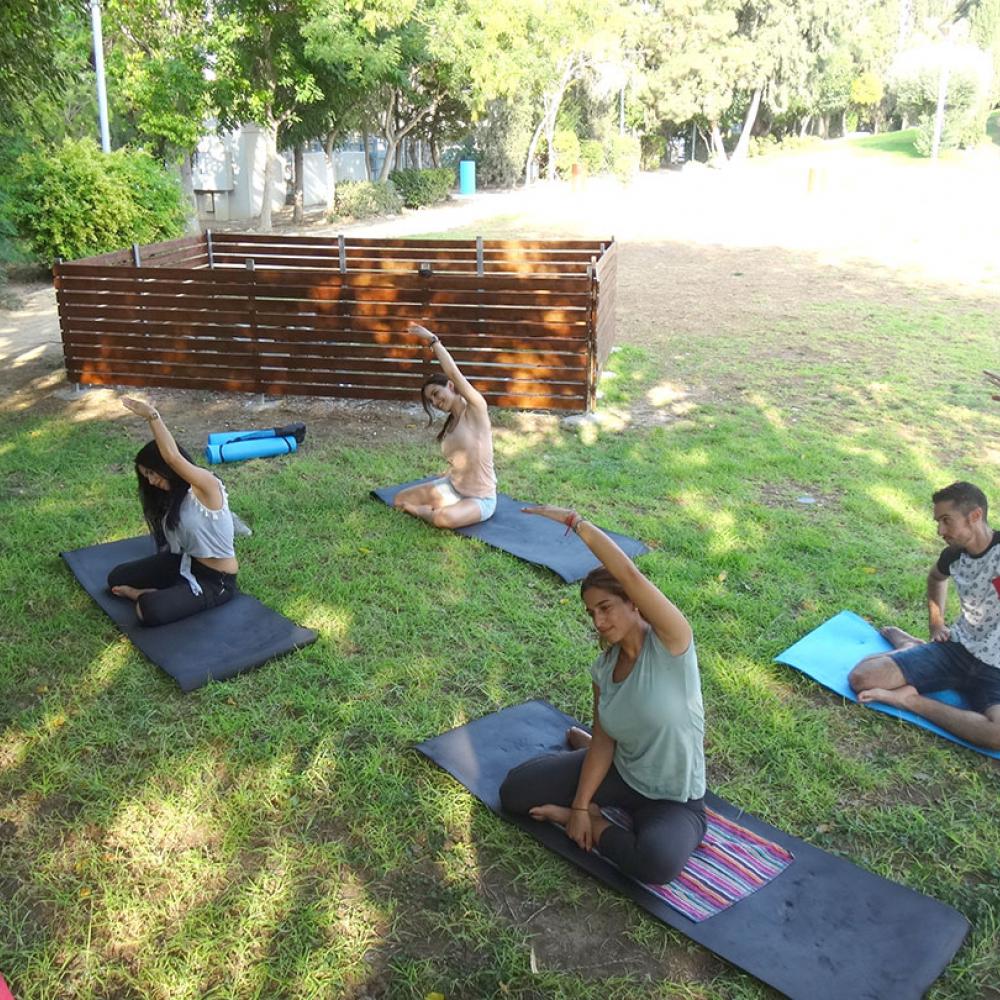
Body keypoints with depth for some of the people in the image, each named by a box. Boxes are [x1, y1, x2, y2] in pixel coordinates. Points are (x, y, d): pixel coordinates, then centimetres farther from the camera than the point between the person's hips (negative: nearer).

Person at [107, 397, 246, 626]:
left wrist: (152, 415, -37)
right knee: (117, 577, 7)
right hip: (185, 562, 9)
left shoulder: (206, 487, -24)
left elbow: (172, 457, -39)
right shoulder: (174, 495, 5)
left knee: (149, 610, -27)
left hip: (215, 581, -9)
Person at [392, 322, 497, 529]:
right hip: (452, 487, 8)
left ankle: (425, 512, -6)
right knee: (400, 500, 2)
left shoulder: (476, 410, -15)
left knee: (444, 518, -36)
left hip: (479, 499, -8)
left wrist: (433, 340, -21)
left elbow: (453, 373, -25)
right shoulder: (450, 424, 8)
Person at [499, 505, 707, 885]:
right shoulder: (604, 667, -4)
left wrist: (574, 520, -34)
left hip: (674, 800, -5)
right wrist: (580, 805, -8)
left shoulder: (670, 645, -24)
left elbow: (629, 575, -38)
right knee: (515, 791, -3)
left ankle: (596, 827, -8)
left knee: (658, 862, -37)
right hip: (619, 774, 6)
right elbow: (604, 742, 0)